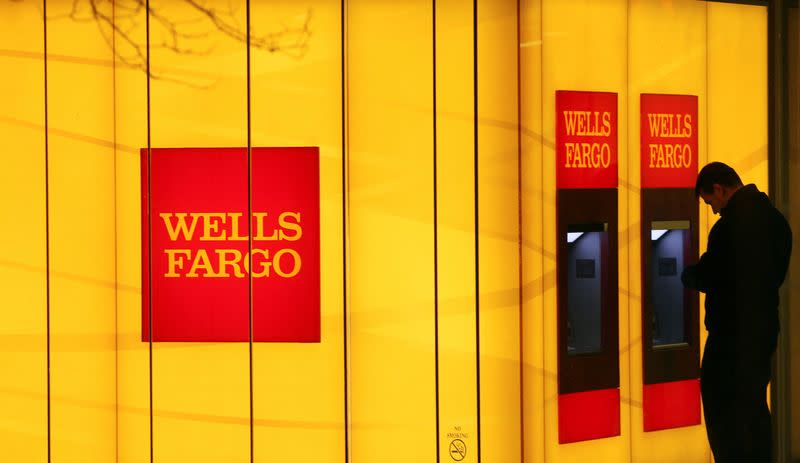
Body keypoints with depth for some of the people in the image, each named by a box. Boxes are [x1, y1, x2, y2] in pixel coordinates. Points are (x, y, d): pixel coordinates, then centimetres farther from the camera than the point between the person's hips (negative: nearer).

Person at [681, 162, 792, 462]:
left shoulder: (733, 222, -20)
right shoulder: (775, 218, 9)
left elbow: (706, 277, -16)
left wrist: (688, 275, 6)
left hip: (733, 335, -9)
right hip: (764, 331, 9)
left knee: (722, 414, -1)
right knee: (754, 409, 17)